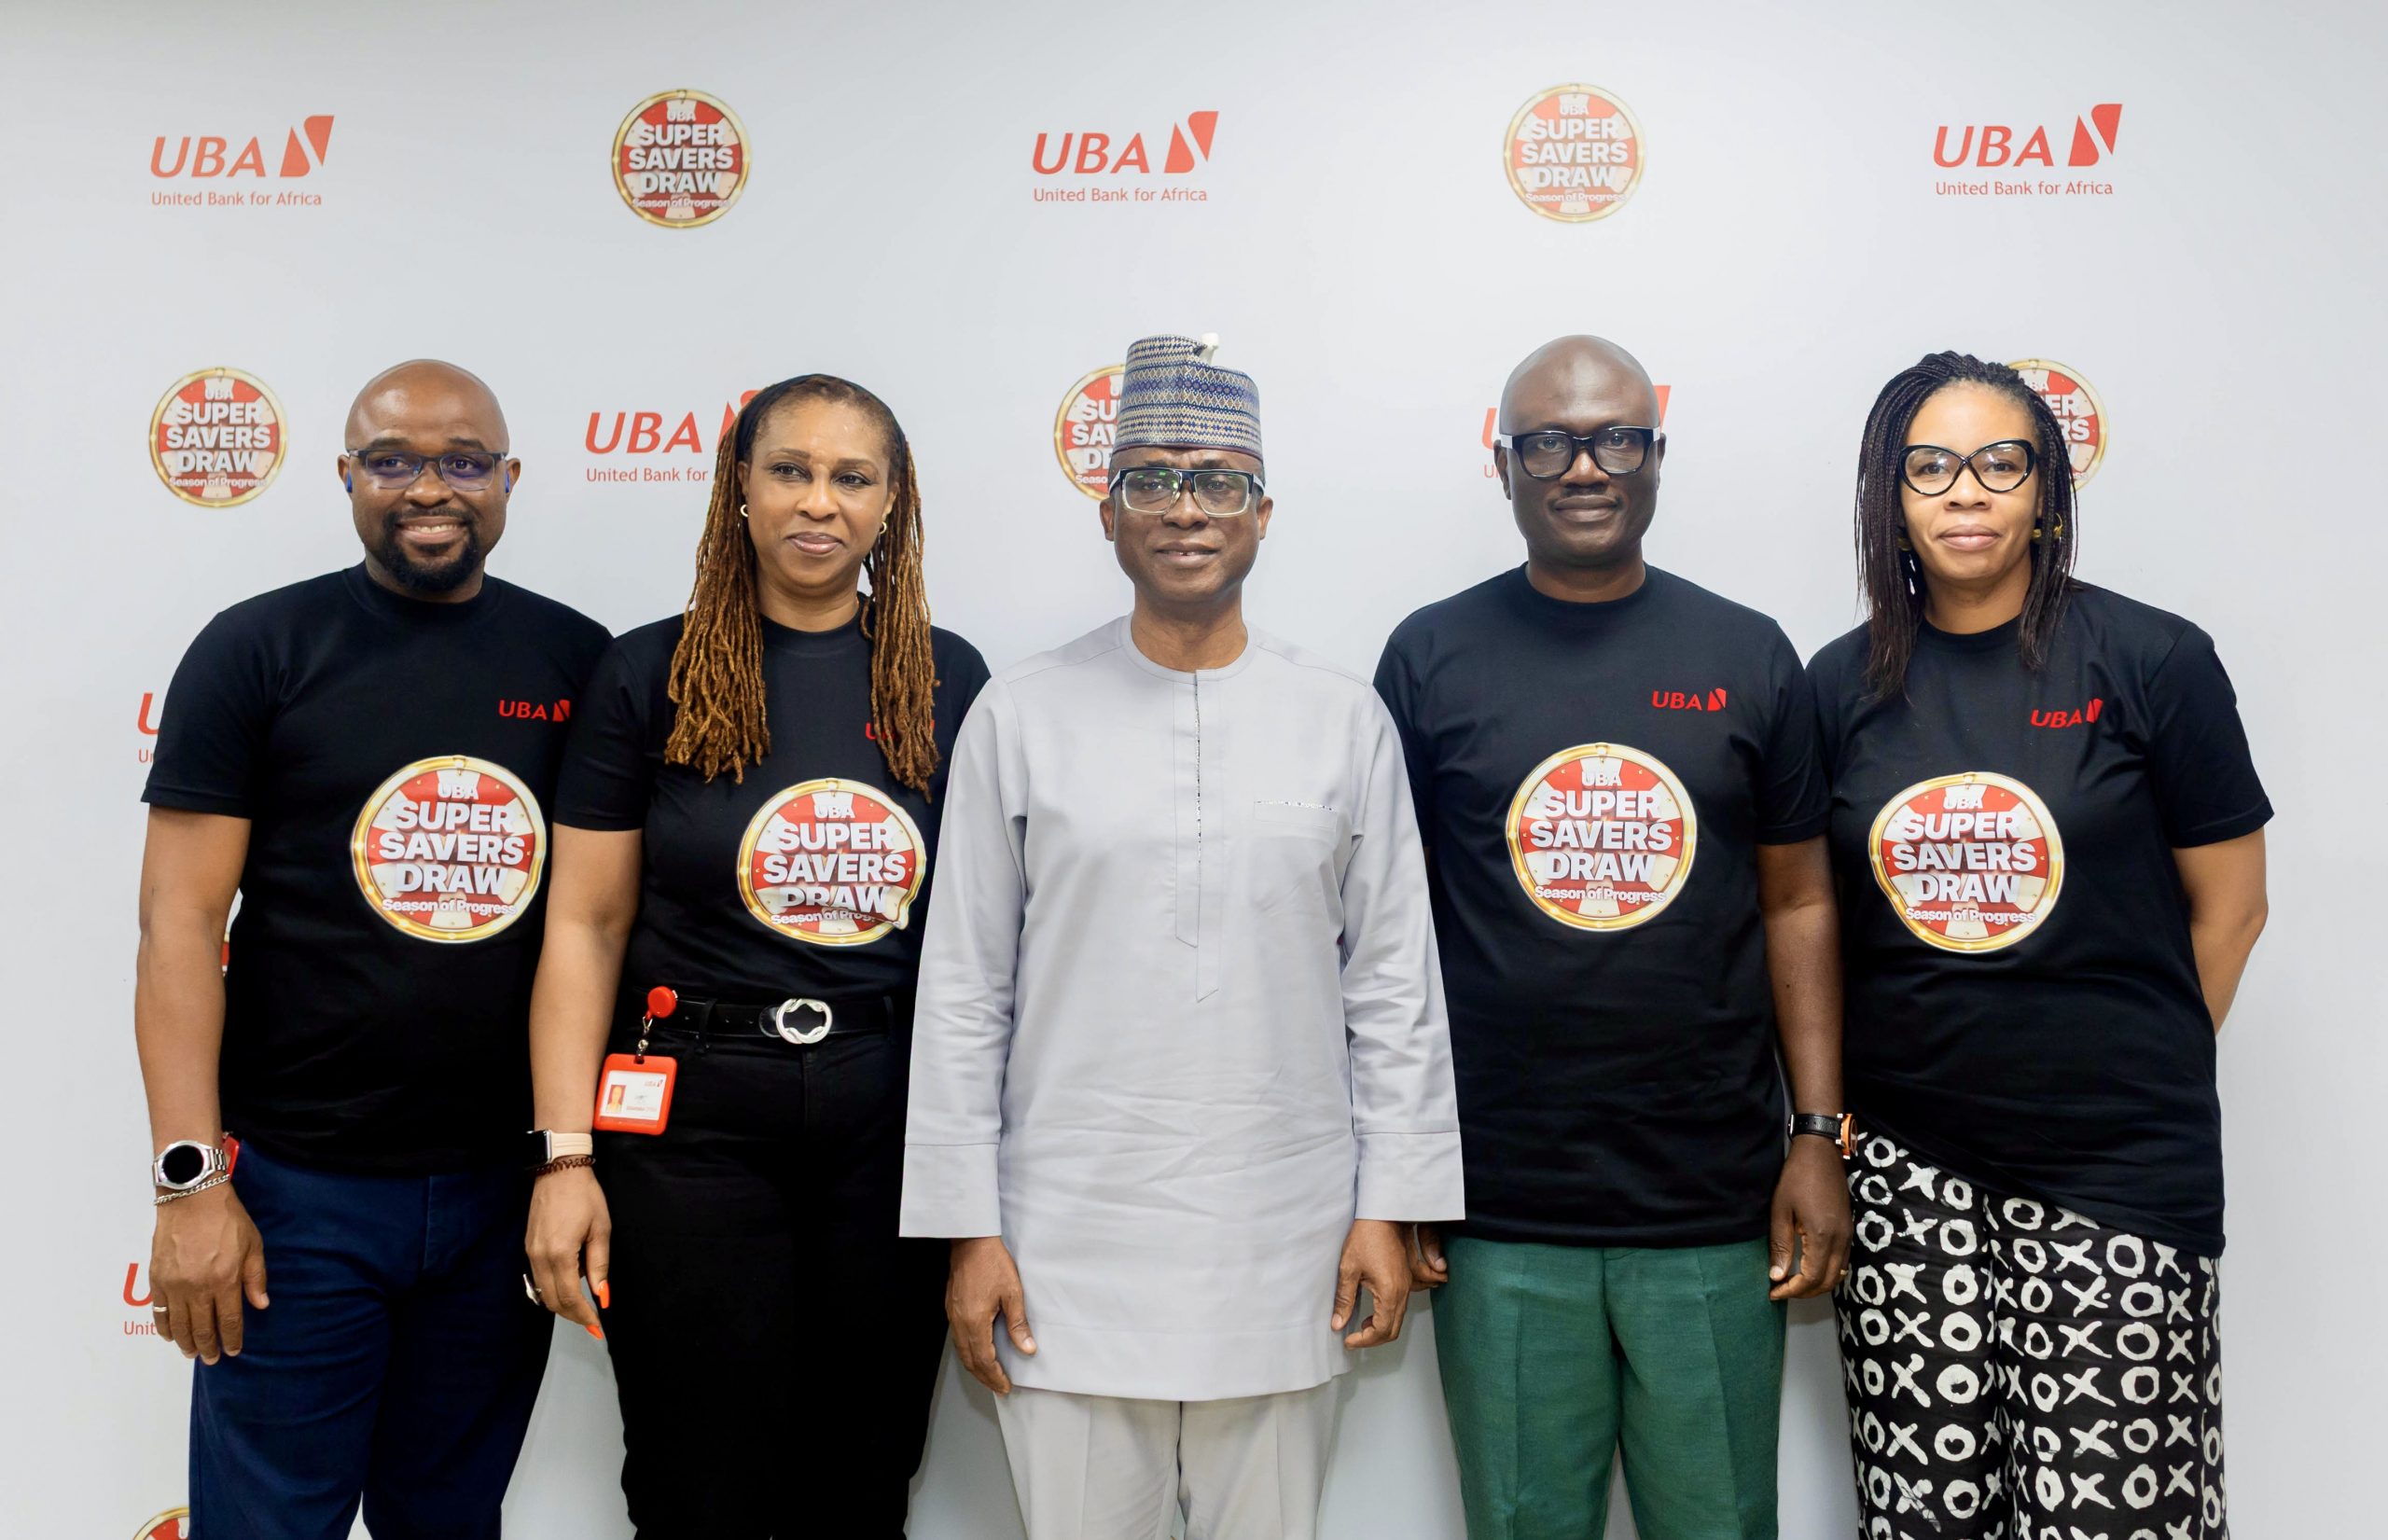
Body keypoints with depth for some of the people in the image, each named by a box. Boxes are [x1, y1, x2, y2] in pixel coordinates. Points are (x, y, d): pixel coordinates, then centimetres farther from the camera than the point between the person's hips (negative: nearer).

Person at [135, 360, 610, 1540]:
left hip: (507, 1185, 3)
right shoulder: (258, 649, -3)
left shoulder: (577, 661, 4)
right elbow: (180, 922, -6)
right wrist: (191, 1181, -12)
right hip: (298, 1185, -2)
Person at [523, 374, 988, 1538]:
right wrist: (564, 1157, -8)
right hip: (694, 1122, -2)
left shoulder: (948, 682, 4)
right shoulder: (650, 675, -1)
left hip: (895, 1124, 2)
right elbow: (585, 926, -2)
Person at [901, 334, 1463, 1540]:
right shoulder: (1021, 716, 1)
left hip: (1283, 1250, 1)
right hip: (1071, 1244, -1)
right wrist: (967, 1227, -1)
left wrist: (1390, 1207, 1)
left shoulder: (1345, 721, 4)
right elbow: (963, 992, 1)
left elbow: (1395, 985, 5)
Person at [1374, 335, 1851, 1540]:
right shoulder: (1431, 658, 0)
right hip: (1499, 1216, -1)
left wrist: (1819, 1136, 1)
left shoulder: (1747, 656, 4)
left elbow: (1797, 904, 7)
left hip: (1717, 1212, 1)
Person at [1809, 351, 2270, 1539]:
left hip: (2116, 1169, -2)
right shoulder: (1843, 684, 4)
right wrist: (1829, 1112, 7)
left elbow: (2228, 906, 3)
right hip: (1903, 1162, 2)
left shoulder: (2153, 662, -4)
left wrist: (2144, 1076, 6)